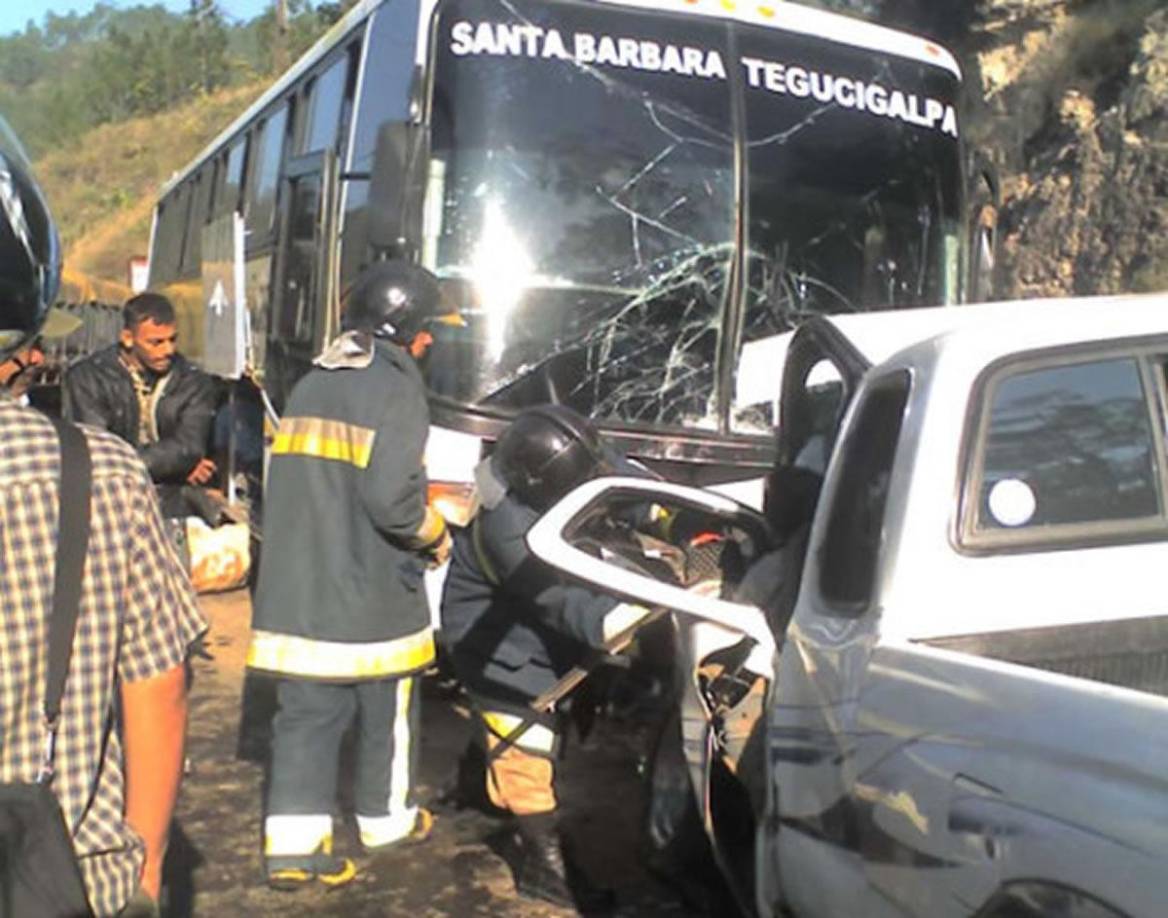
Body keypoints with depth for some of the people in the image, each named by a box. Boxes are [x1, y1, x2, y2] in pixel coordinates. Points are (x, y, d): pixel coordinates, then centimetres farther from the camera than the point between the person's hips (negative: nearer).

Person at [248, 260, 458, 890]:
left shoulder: (310, 384, 11)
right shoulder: (396, 388, -12)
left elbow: (288, 478, 14)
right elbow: (392, 496, -22)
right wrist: (436, 536, -4)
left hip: (298, 589, 6)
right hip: (372, 593, -6)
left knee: (306, 713, 8)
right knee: (388, 710, 14)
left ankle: (292, 845, 4)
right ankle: (387, 819, 29)